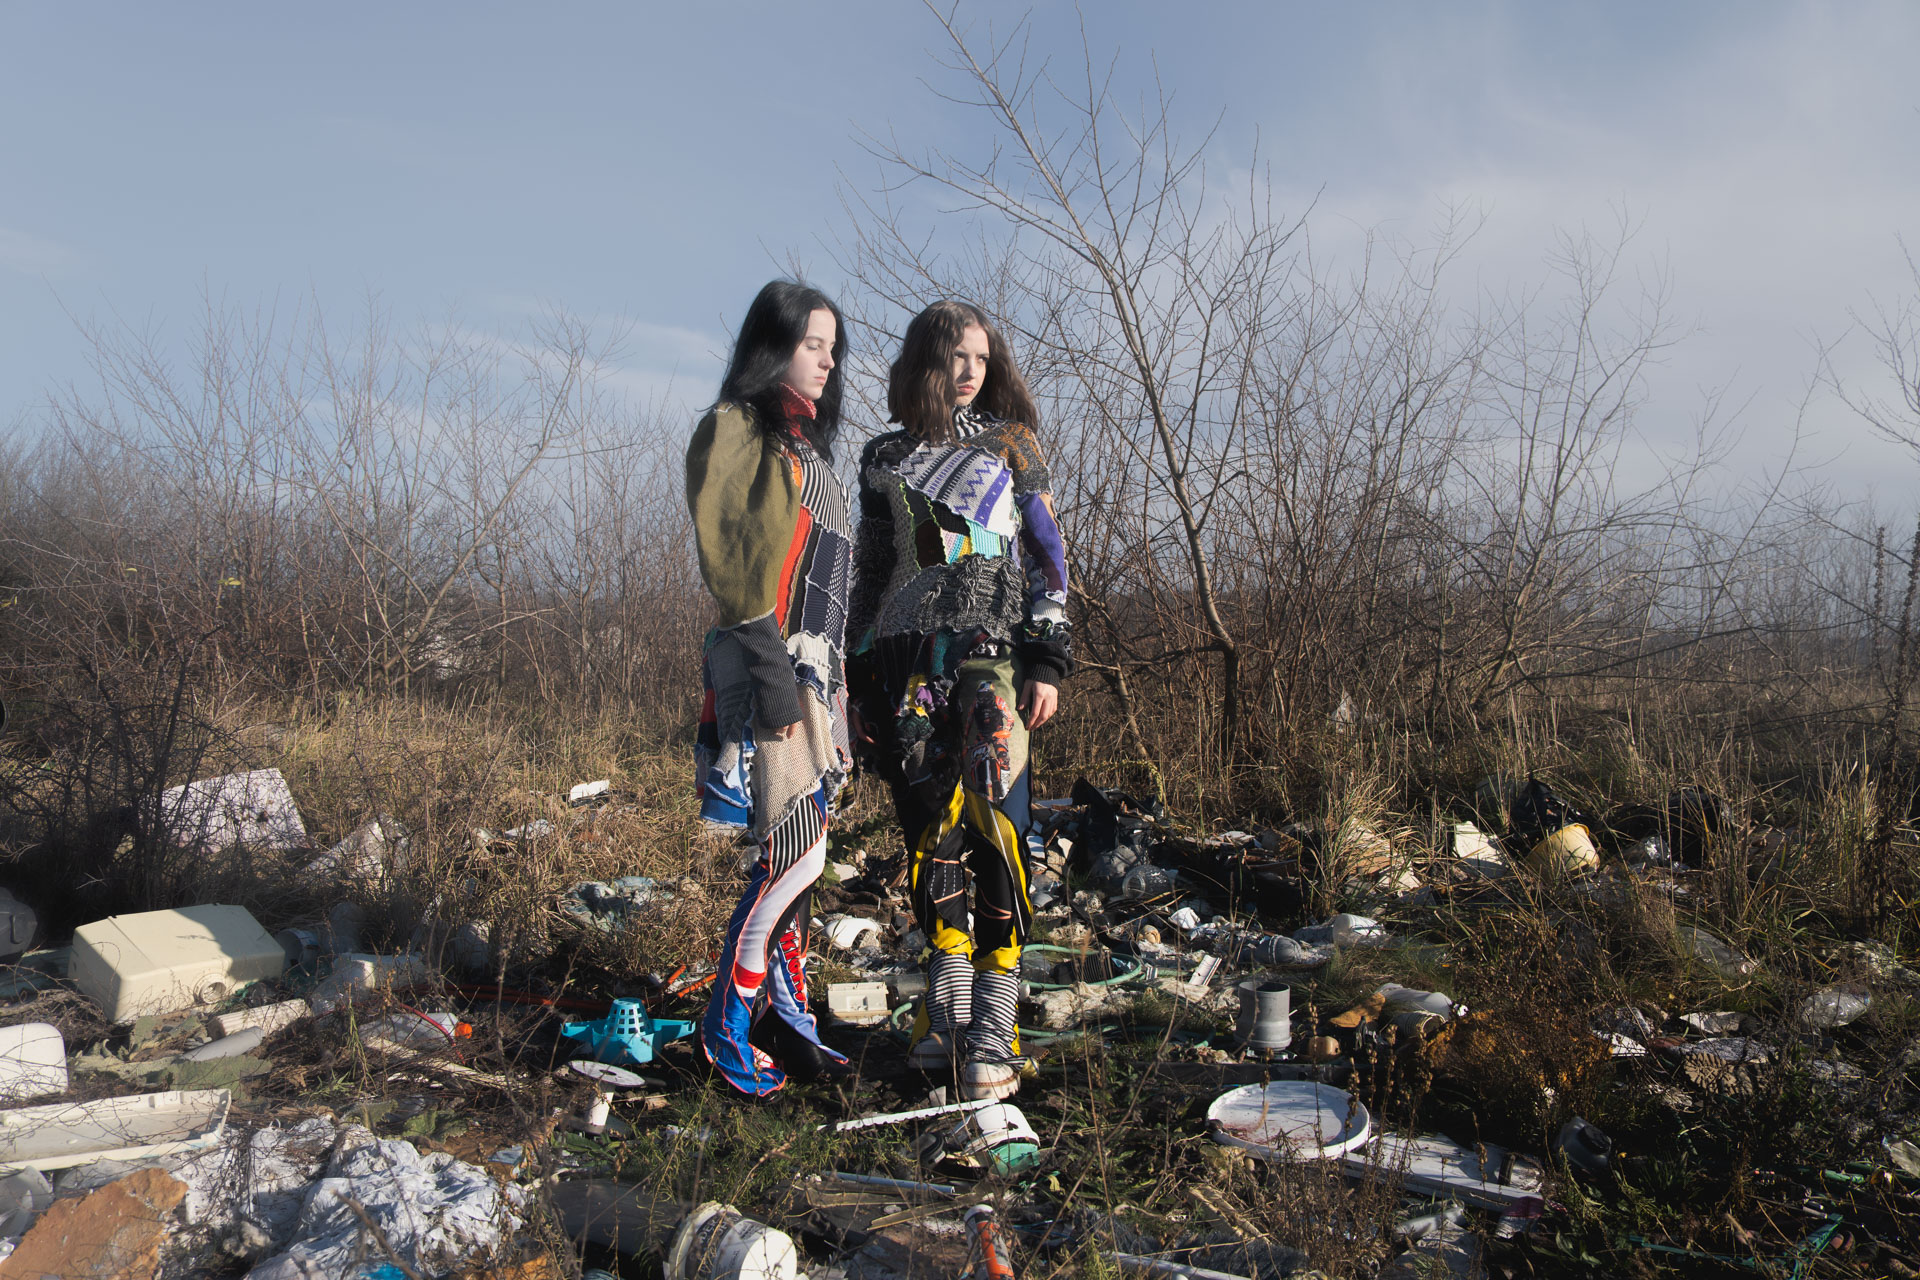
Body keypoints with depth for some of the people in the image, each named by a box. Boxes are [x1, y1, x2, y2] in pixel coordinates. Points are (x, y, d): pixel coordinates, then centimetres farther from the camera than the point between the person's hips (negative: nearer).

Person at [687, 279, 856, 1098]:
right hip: (769, 665, -8)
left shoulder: (807, 443, 22)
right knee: (795, 855, -9)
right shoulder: (734, 428, -3)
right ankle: (729, 1025, 6)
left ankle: (785, 1016, 19)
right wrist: (772, 668, -20)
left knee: (796, 858, 10)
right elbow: (729, 560, -13)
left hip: (815, 670, 8)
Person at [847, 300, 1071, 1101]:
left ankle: (993, 1034, -5)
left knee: (992, 827, -11)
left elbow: (1049, 557, 5)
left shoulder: (1009, 444, 9)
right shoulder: (884, 458, 16)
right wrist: (861, 678, 13)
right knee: (928, 832, 4)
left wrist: (1049, 661, -5)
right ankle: (949, 1012, 17)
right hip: (904, 663, 3)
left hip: (988, 654, -3)